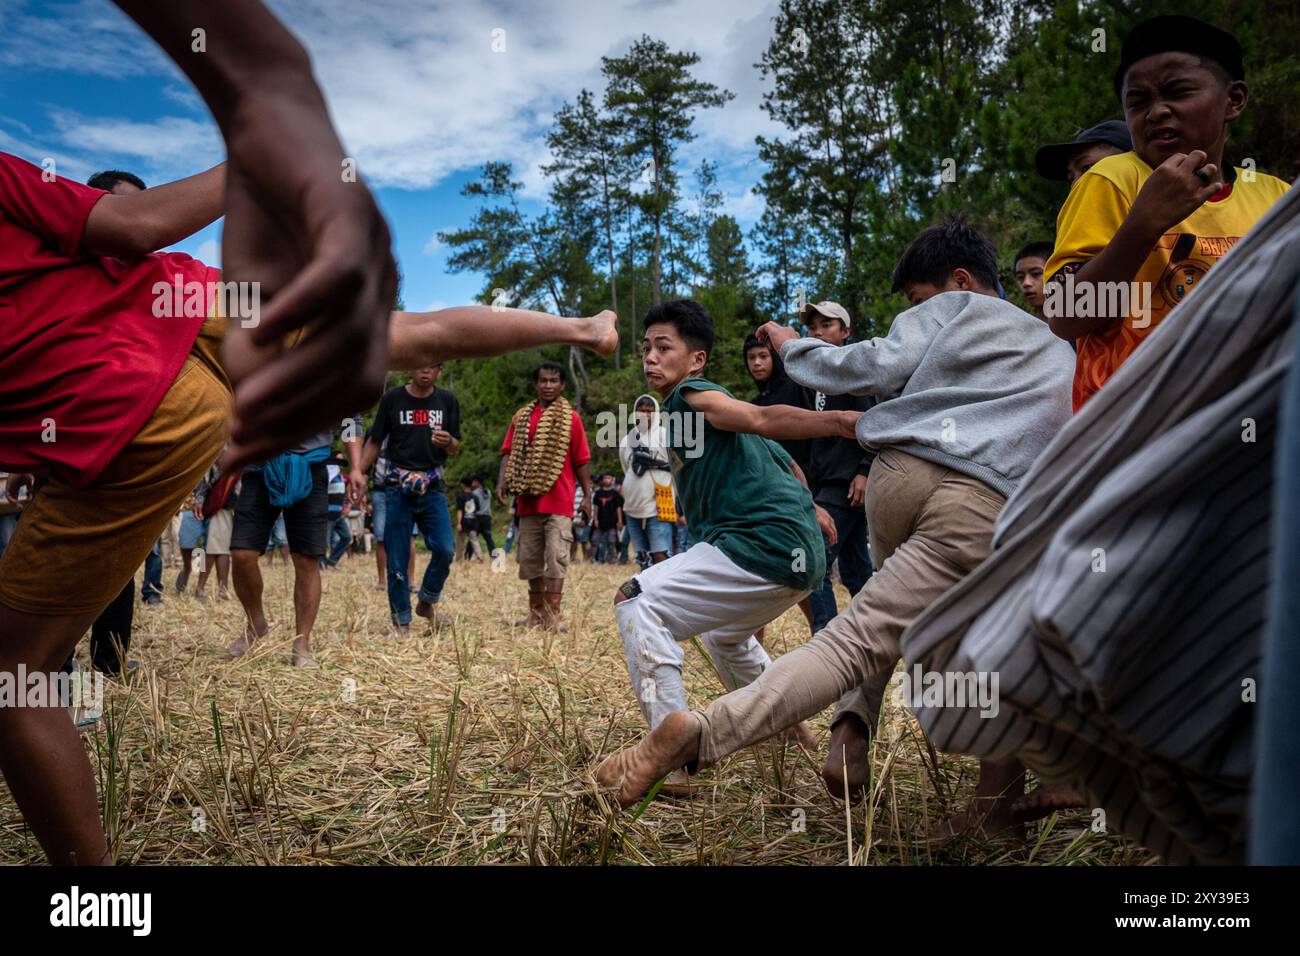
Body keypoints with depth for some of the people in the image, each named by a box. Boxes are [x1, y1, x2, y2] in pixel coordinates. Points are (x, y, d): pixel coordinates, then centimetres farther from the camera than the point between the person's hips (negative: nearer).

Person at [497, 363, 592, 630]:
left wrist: (587, 495, 0)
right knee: (530, 559, 10)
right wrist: (502, 483, -6)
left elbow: (581, 461, 4)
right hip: (529, 500, 4)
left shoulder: (570, 418, 3)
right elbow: (509, 453, 9)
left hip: (559, 501, -4)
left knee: (556, 558, -10)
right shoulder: (522, 417, 13)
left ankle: (552, 618, -8)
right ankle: (536, 614, 23)